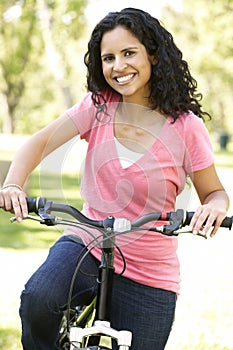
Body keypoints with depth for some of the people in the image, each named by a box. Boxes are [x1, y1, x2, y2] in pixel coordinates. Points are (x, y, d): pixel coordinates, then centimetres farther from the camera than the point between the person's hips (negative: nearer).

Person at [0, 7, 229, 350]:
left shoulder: (186, 126, -8)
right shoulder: (99, 105, -2)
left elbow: (214, 192, 1)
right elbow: (39, 142, -10)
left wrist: (214, 207, -24)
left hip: (149, 278, 0)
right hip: (87, 245, 1)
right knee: (38, 299, -29)